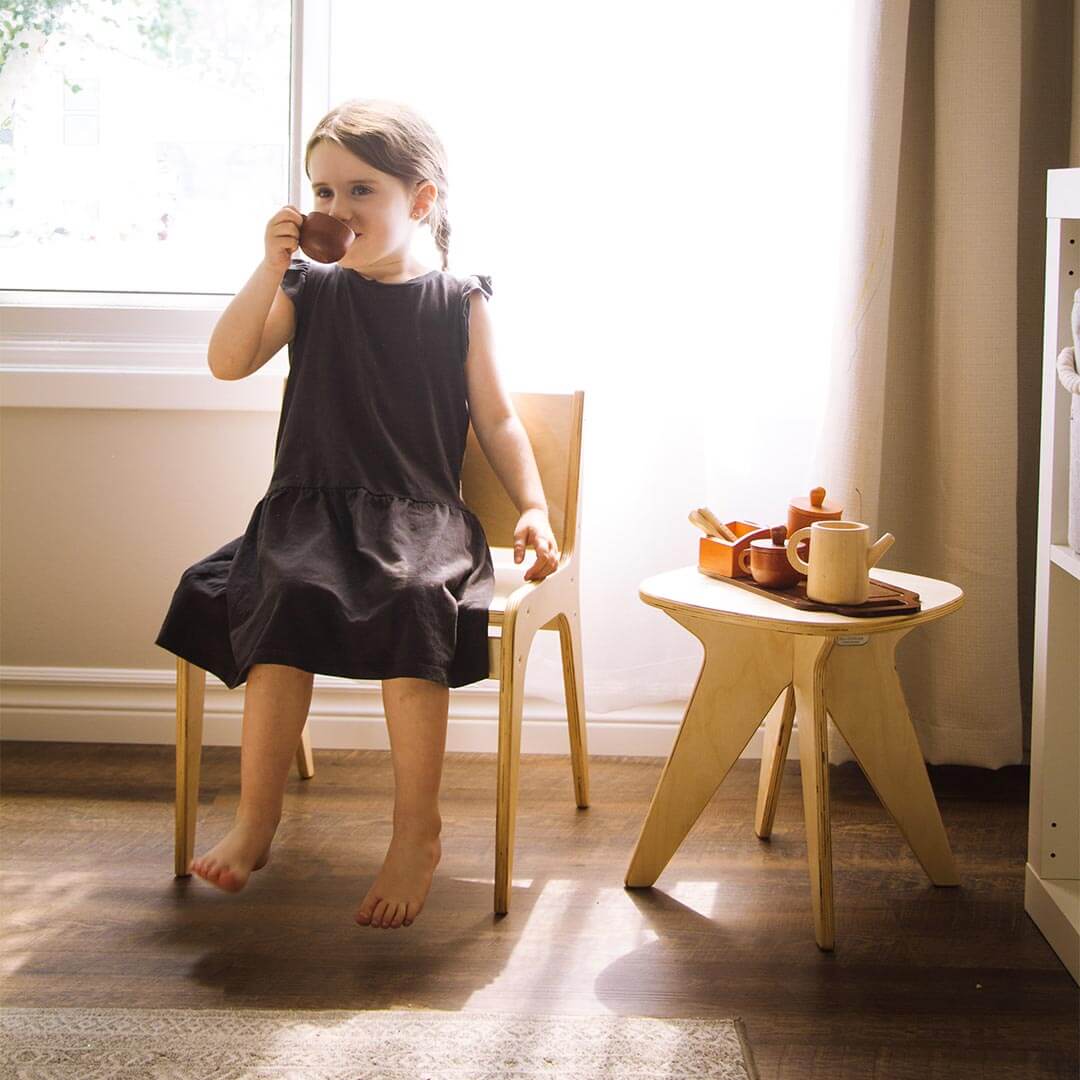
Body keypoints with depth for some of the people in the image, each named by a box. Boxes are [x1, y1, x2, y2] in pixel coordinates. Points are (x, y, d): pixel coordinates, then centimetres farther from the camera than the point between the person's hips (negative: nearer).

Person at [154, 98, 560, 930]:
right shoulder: (308, 291, 11)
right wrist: (272, 267, -8)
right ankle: (256, 820, -20)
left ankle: (418, 832, -19)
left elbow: (497, 419, 11)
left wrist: (533, 508, -1)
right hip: (312, 508, 1)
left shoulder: (460, 304, 7)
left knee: (417, 602, -32)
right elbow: (228, 362, 0)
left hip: (421, 514, -1)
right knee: (286, 597, -30)